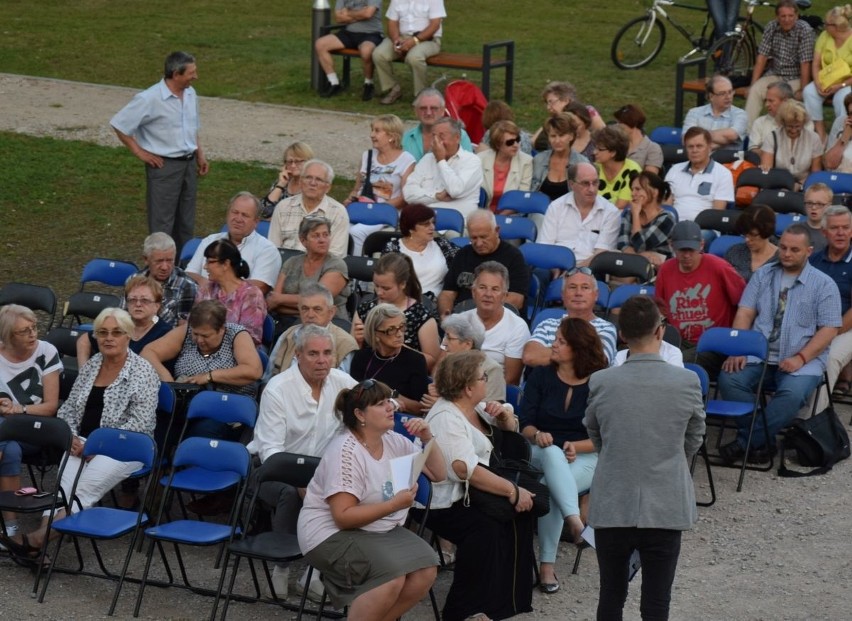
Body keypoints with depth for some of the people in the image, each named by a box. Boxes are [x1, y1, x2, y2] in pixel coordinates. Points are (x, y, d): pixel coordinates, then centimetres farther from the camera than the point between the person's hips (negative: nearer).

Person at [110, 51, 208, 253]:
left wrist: (200, 155, 14)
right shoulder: (150, 99, -17)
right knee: (162, 225, -2)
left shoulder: (190, 94, 5)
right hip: (164, 166, -7)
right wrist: (139, 152, -10)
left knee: (186, 223, 15)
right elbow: (119, 125, -13)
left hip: (188, 164, 7)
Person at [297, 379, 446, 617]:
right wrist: (394, 505, -29)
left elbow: (439, 474, 9)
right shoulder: (346, 452, -19)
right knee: (392, 575, -31)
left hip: (380, 530, 8)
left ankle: (378, 617, 1)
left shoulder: (395, 442, 4)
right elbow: (344, 517, -24)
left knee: (426, 570, -15)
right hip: (331, 534, -8)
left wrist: (427, 439, -6)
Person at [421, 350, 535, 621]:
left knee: (519, 514, -9)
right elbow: (466, 469, -28)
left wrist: (503, 414, 2)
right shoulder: (446, 418, -17)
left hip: (470, 495, 10)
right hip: (446, 504, -10)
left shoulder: (473, 408, 12)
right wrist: (512, 491, -26)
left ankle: (511, 597, -1)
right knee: (484, 527, -32)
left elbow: (510, 430, 26)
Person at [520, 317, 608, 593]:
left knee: (552, 487, -35)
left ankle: (547, 565, -34)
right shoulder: (540, 376, 7)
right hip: (542, 452, 1)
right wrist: (537, 435, -22)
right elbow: (525, 424, 1)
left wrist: (575, 446, -20)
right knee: (552, 453, -38)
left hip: (585, 457, -1)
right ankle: (574, 520, -57)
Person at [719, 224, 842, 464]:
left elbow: (829, 329, -2)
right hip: (759, 354, 3)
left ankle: (746, 443, -23)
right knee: (729, 379, -25)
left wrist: (800, 358, -15)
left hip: (803, 360, -3)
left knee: (792, 393, -34)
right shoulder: (763, 275, 14)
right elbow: (745, 313, 7)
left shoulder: (824, 284, 4)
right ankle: (764, 442, -19)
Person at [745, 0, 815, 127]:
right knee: (754, 91, -23)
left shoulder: (805, 30, -14)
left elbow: (805, 63, -17)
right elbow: (762, 57, 0)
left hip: (795, 78, -4)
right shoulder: (771, 27, -1)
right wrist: (753, 84, -6)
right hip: (774, 74, 4)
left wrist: (803, 90, -19)